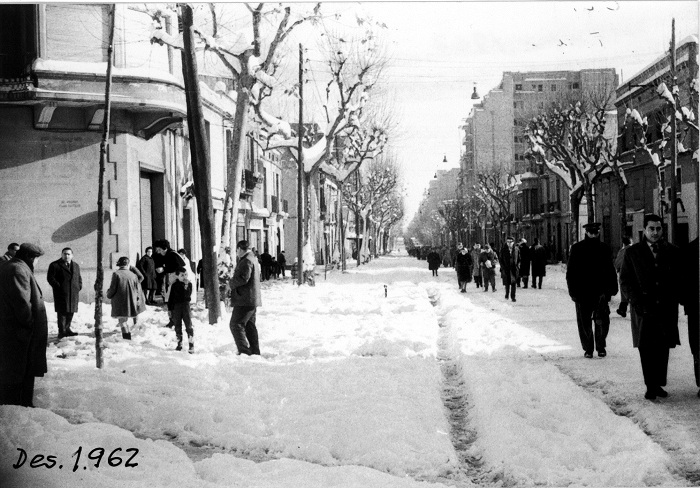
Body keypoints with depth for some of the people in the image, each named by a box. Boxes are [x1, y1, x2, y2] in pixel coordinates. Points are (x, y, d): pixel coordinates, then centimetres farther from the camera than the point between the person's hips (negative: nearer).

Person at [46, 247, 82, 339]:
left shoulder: (76, 266, 17)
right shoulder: (55, 265, -1)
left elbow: (79, 278, 24)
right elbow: (50, 278, -6)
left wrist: (79, 288, 9)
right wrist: (58, 287, -13)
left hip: (74, 294, 6)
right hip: (61, 294, -6)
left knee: (71, 312, 9)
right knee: (62, 312, -6)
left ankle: (67, 329, 20)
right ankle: (62, 331, -3)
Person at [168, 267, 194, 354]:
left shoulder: (189, 284, -1)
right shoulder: (175, 285, 1)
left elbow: (188, 296, -15)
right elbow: (171, 297, 5)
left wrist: (186, 286, -24)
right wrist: (170, 308, 2)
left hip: (185, 305, -2)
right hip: (176, 306, 2)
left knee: (189, 325, -8)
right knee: (177, 326, 10)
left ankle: (191, 345, -7)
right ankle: (179, 344, 22)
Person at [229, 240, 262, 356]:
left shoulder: (246, 261, -15)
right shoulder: (253, 259, 18)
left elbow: (243, 278, -24)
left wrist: (231, 283, -8)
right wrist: (233, 282, 15)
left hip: (244, 300, -10)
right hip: (252, 300, 10)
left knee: (236, 325, -9)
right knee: (250, 326, 16)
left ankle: (244, 351, -14)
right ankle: (255, 351, 18)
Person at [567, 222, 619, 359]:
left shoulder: (604, 249, 8)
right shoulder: (577, 249, 2)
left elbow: (610, 271, 13)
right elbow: (571, 272, 1)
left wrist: (612, 288, 6)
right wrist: (573, 291, -5)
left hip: (600, 292, 1)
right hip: (582, 293, -1)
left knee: (602, 321, -8)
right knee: (584, 322, 5)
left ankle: (601, 346, 9)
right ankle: (588, 349, 18)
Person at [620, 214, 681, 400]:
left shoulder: (672, 251, 7)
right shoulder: (632, 252, 4)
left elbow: (682, 278, 10)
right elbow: (625, 280, 4)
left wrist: (673, 299, -3)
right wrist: (637, 302, -7)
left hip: (667, 308, 1)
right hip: (644, 309, -1)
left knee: (663, 348, 4)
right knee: (646, 348, -2)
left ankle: (659, 384, 14)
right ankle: (650, 387, 5)